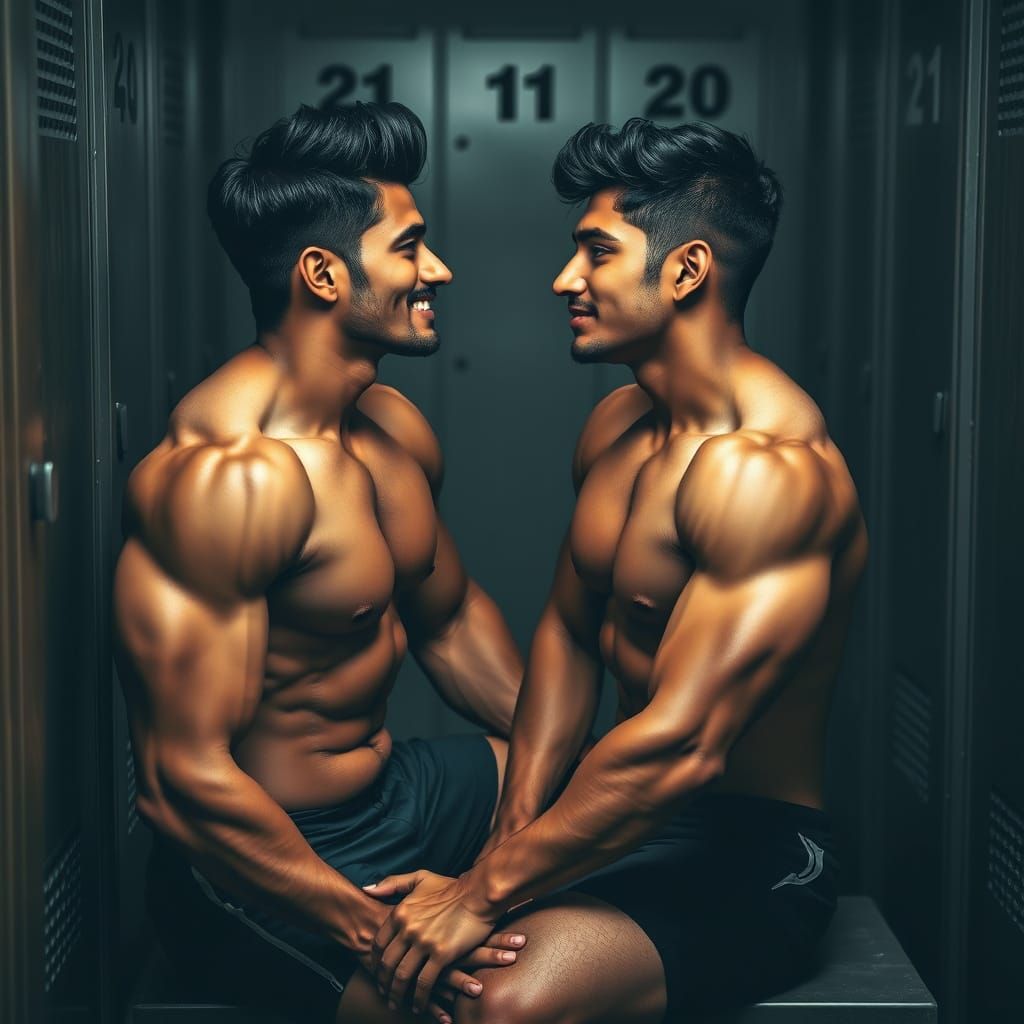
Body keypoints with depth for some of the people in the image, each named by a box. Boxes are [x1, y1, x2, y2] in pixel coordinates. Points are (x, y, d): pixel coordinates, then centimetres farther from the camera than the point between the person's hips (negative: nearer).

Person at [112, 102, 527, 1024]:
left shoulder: (394, 428, 5)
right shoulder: (229, 472, -26)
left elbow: (450, 620, 20)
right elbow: (187, 779, -28)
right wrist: (376, 931, -27)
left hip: (394, 790, 10)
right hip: (259, 868, -9)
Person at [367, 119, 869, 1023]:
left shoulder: (772, 468, -23)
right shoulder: (617, 424, 7)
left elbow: (682, 743, -29)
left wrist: (488, 891, -24)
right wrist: (514, 832, -1)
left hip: (746, 857, -8)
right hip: (622, 814, 8)